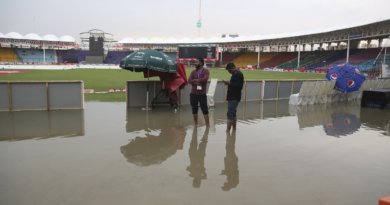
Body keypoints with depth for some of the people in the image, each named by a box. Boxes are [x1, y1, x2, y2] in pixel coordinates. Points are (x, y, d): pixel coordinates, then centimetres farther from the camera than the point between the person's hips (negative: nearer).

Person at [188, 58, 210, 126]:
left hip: (202, 94, -4)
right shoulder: (193, 71, 10)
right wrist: (197, 81, -19)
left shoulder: (205, 71, -2)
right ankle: (195, 124, 21)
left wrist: (195, 80, -11)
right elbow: (189, 80, -2)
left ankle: (207, 124, 5)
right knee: (194, 109, 10)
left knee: (205, 109, -2)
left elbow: (205, 79, -20)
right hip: (193, 94, 4)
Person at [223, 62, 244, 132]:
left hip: (234, 97, -11)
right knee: (233, 113, 15)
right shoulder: (235, 74, 17)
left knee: (230, 113, -13)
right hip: (233, 97, 11)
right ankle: (234, 129, 24)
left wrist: (229, 83, -20)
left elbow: (239, 85, -22)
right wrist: (229, 83, 5)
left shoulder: (238, 74, -14)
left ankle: (228, 130, -13)